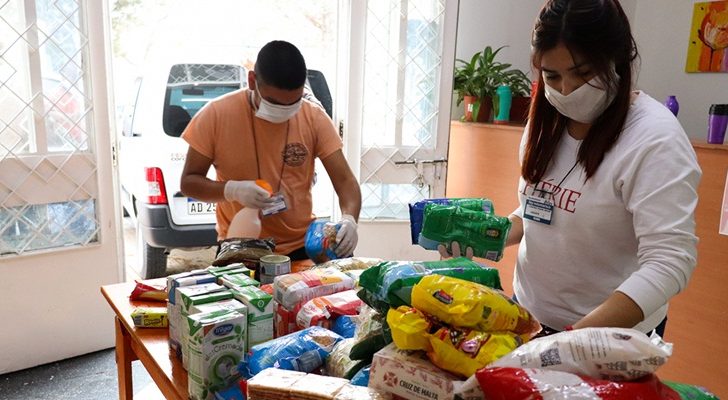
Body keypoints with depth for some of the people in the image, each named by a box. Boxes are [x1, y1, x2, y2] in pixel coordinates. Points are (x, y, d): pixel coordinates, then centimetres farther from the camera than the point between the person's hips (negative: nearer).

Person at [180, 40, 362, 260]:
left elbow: (345, 180, -8)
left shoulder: (314, 118, -7)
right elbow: (188, 182, -3)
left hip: (301, 246, 2)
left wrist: (350, 218, -29)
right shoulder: (217, 114, -10)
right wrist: (232, 190, -22)